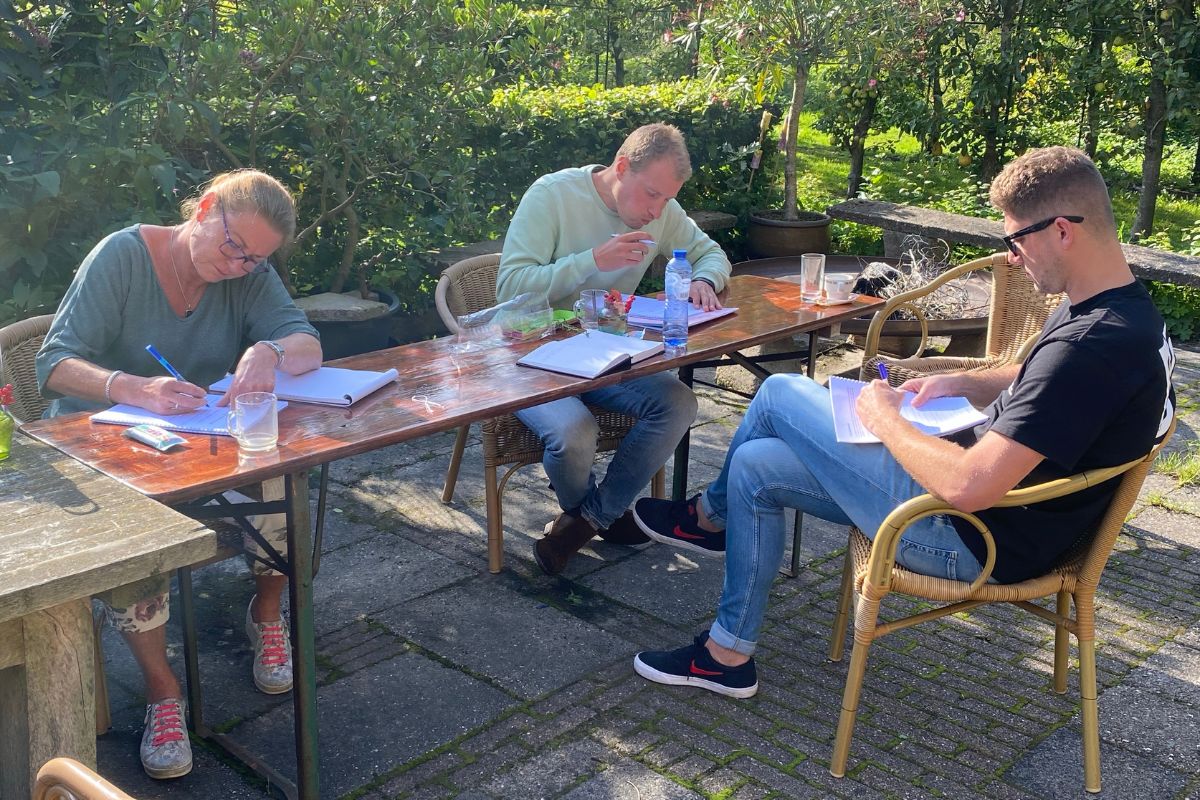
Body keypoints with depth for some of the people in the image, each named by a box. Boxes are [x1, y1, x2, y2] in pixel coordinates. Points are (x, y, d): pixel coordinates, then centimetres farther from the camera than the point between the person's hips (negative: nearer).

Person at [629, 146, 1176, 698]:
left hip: (972, 538, -10)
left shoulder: (1092, 346, -31)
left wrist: (884, 418, -17)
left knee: (778, 394, -3)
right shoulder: (1121, 311, 1)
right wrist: (962, 383, 6)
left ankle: (712, 515, 23)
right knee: (755, 466, 13)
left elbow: (968, 487, -34)